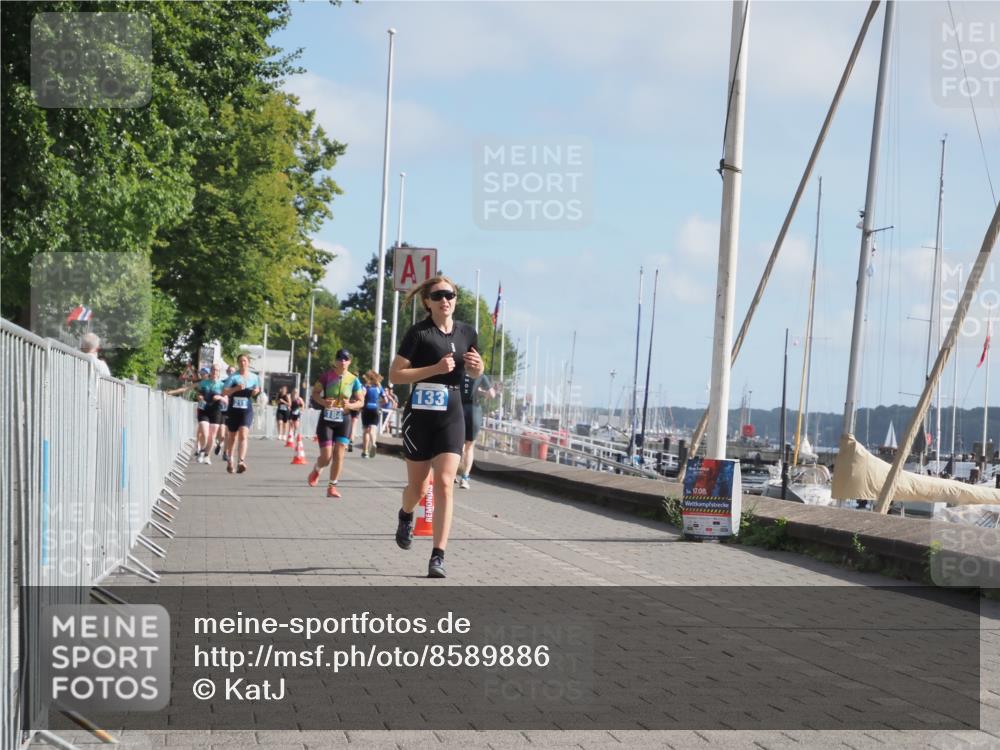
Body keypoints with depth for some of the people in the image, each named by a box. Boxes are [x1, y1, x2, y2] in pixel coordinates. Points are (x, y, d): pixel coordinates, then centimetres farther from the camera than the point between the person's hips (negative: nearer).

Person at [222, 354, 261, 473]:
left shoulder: (254, 377, 7)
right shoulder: (233, 377, -1)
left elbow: (257, 389, 24)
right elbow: (224, 392, -8)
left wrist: (256, 392, 0)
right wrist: (236, 388, -23)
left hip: (247, 410, 0)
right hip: (233, 410, 0)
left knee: (243, 434, -18)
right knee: (232, 436, 12)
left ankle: (242, 461, -29)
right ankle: (229, 461, 30)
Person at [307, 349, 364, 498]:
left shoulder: (353, 380, -2)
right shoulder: (327, 375, -6)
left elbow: (361, 402, 2)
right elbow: (315, 393, 1)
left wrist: (350, 405, -20)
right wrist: (323, 402, -19)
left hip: (343, 420, 1)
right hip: (326, 419, -1)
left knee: (339, 454, -4)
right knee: (326, 456, -5)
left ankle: (332, 486, 9)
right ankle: (316, 470, 31)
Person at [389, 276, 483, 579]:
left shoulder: (467, 333, 6)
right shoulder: (418, 333, -8)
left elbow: (475, 372, 21)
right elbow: (395, 374, -12)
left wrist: (477, 365, -3)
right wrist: (435, 368, -20)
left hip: (451, 417, 2)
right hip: (420, 415, -2)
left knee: (444, 483, -11)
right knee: (418, 486, 10)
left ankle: (438, 556, -11)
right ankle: (406, 516, 47)